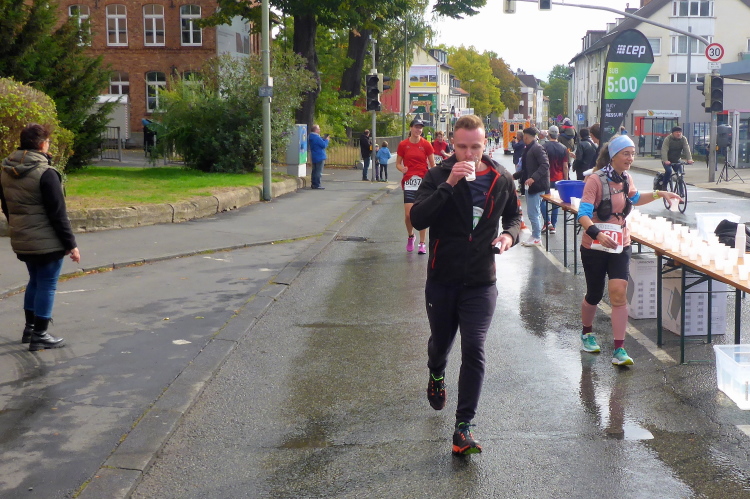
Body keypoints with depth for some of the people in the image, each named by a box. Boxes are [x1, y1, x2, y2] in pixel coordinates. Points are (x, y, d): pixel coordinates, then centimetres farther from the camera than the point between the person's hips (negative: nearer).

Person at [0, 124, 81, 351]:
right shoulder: (46, 173, -19)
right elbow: (58, 214, -18)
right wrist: (71, 244, -13)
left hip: (21, 243, 7)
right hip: (48, 243, -7)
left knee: (35, 281, 22)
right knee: (47, 285, 3)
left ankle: (30, 327, 30)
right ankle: (39, 335, 9)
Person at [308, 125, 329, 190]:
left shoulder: (311, 137, 11)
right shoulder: (316, 137, -20)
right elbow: (324, 145, -18)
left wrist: (323, 138, 10)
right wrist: (326, 140, -2)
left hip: (314, 157, 10)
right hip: (319, 157, -10)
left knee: (315, 171, 16)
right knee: (319, 171, -7)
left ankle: (313, 184, 20)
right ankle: (317, 184, -7)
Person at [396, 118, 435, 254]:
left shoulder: (426, 145, 2)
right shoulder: (403, 145, 3)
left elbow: (433, 165, 5)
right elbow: (398, 163, 10)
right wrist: (402, 169, -13)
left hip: (423, 181, 0)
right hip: (409, 181, 0)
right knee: (408, 214, -8)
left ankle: (422, 243, 10)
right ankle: (410, 236, 21)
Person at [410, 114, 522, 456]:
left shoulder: (501, 180, -1)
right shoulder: (438, 176, -8)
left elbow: (513, 214, 18)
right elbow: (418, 219, -21)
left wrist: (510, 234, -5)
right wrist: (449, 184, -29)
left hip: (481, 283, 0)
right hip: (442, 279, 0)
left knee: (474, 350, -8)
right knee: (440, 340, 19)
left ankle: (464, 425, -2)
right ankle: (436, 375, 55)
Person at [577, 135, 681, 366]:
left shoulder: (626, 178, 4)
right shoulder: (596, 180, -17)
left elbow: (634, 199, 27)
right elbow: (583, 214, -26)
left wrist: (659, 194, 15)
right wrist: (597, 234, -43)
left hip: (620, 245, 4)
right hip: (594, 247, -4)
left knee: (619, 294, -11)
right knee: (594, 295, 11)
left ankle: (619, 348, -7)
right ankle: (587, 332, 39)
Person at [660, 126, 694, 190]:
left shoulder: (683, 139, -6)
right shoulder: (668, 139, -17)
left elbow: (687, 149, -17)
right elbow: (664, 150, -27)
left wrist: (689, 159, -33)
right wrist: (665, 160, -42)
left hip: (676, 160, 4)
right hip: (668, 161, -4)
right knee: (669, 171, -27)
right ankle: (664, 186, -7)